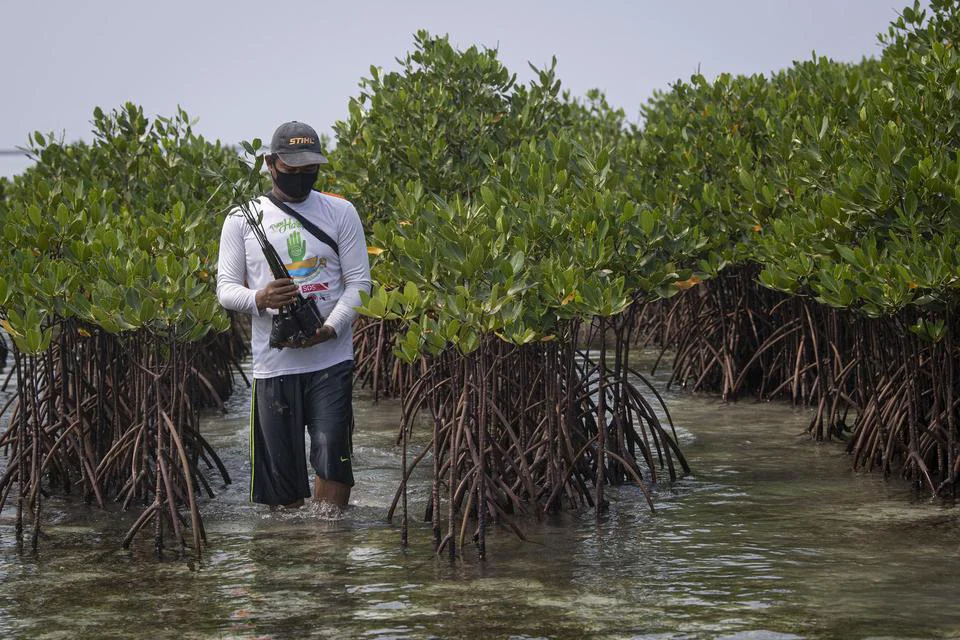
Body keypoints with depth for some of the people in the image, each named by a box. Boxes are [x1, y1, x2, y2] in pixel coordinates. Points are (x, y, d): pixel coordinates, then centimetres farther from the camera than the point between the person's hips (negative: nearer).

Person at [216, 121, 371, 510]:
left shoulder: (340, 213, 6)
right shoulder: (242, 219, 7)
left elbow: (359, 281, 4)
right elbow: (226, 288, 6)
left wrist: (330, 328, -14)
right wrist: (259, 299, -18)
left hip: (330, 359, -1)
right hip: (273, 362, 1)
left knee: (332, 456, -12)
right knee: (280, 466, 3)